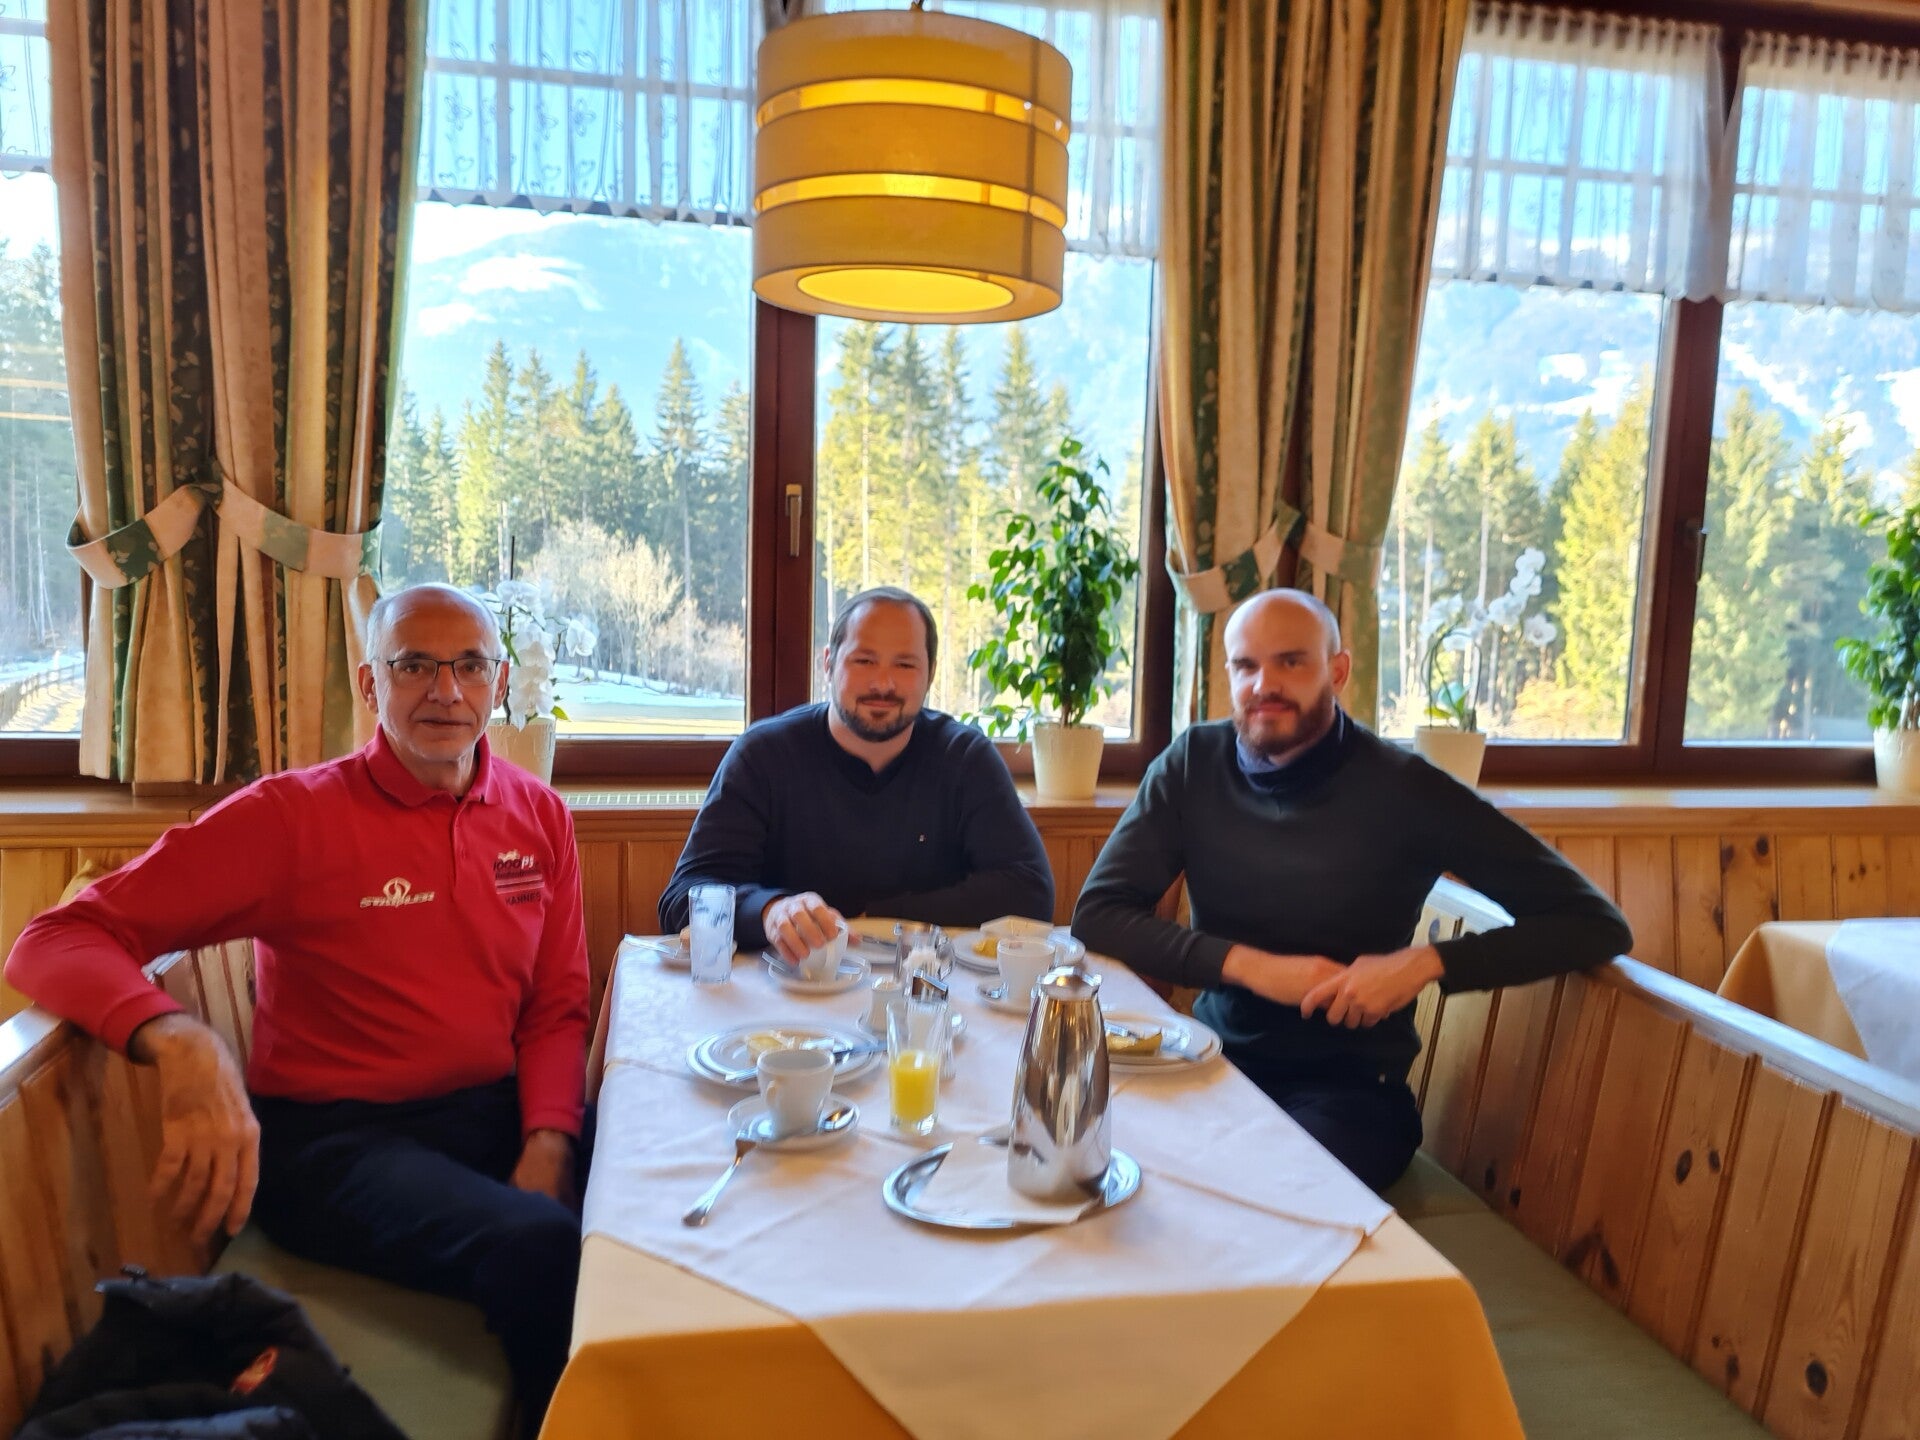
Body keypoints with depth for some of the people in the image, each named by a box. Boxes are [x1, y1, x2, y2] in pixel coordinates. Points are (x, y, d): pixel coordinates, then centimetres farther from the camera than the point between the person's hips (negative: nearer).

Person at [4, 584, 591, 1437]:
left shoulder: (539, 816, 6)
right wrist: (180, 1042, -32)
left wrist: (546, 1147, -10)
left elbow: (557, 1006, 8)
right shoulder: (291, 817, -8)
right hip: (334, 1135, -4)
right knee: (541, 1246, -30)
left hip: (495, 1111, 4)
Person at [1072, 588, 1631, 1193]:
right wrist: (1251, 965, -17)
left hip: (1349, 1084, -3)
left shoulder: (1401, 787, -9)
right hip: (1217, 1066, 3)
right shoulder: (1192, 764, 0)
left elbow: (1594, 923, -9)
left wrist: (1425, 962, -21)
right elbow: (1095, 913, -7)